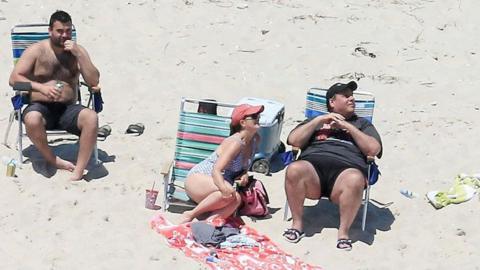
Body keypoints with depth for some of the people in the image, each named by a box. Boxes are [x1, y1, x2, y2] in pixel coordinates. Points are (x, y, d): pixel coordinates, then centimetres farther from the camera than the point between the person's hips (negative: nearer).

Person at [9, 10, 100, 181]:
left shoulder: (78, 51, 9)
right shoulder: (36, 50, 2)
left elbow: (94, 81, -2)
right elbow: (14, 78, -5)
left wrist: (78, 54, -12)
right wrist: (41, 87, -20)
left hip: (68, 109, 2)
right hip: (41, 107, -1)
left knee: (91, 117, -31)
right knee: (32, 119, -38)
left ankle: (78, 172, -31)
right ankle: (53, 160, -12)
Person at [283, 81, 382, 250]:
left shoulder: (362, 123, 30)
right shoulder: (316, 121, 32)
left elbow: (374, 149, 12)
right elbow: (293, 141, 15)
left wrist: (349, 127, 7)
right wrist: (319, 120, 9)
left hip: (346, 168, -1)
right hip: (313, 164, 1)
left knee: (355, 180, -38)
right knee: (294, 170, -34)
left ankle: (343, 231, -24)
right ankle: (297, 224, -18)